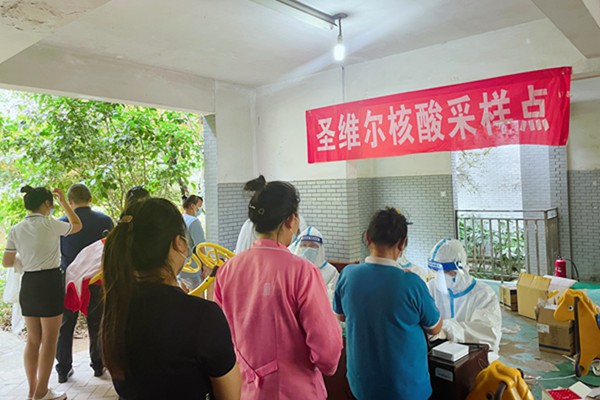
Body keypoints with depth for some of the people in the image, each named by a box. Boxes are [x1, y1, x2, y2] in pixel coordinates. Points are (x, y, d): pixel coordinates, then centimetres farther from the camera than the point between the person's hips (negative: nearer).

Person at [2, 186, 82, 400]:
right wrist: (64, 202, 12)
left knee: (33, 339, 16)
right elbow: (77, 226, 8)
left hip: (28, 284, 6)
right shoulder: (51, 224, -11)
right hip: (50, 282, -5)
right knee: (49, 340, 5)